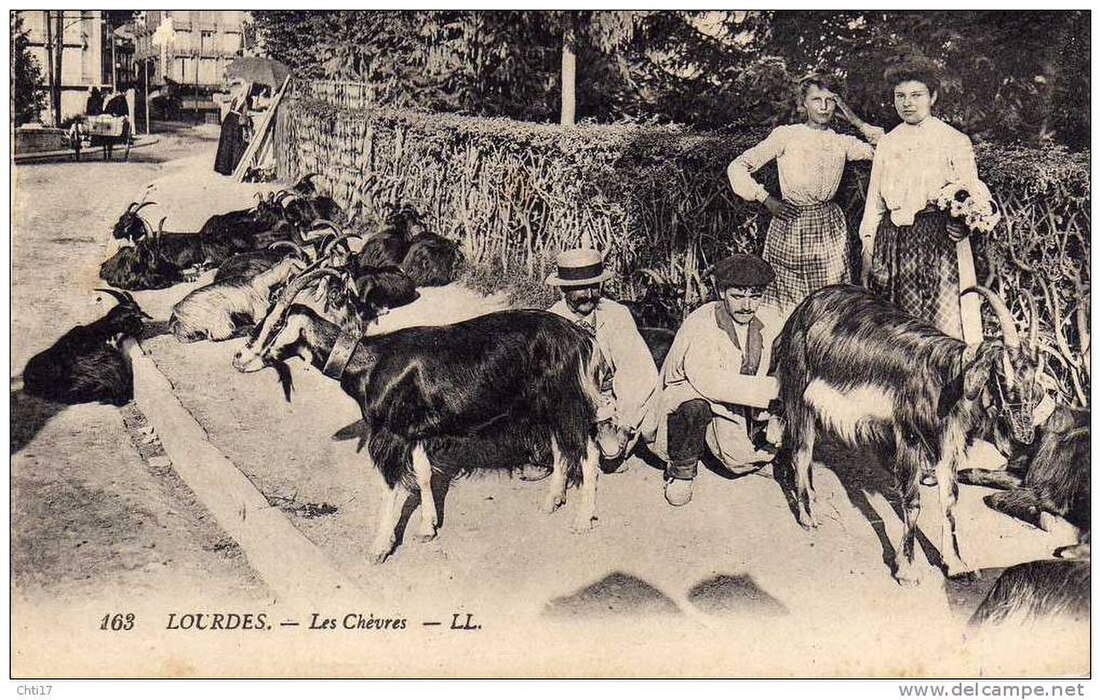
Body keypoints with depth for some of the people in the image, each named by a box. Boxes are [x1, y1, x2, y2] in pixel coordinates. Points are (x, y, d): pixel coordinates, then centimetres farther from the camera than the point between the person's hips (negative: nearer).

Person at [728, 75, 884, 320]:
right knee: (788, 300, 1)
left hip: (830, 228, 3)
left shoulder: (842, 143, 9)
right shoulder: (786, 136, -2)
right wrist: (767, 200, -7)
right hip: (790, 226, -3)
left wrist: (855, 121, 2)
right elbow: (737, 167, -3)